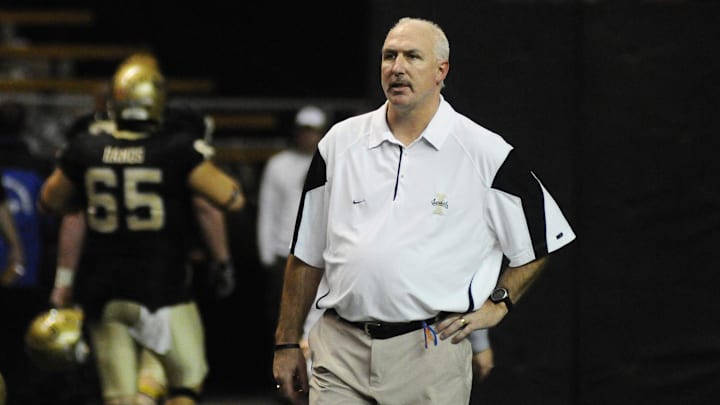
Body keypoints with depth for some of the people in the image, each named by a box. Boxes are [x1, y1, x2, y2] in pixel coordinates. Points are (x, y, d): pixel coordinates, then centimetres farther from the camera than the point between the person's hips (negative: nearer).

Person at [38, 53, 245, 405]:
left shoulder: (85, 151, 0)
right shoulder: (179, 151, -11)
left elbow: (51, 202, 15)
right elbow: (232, 199, -10)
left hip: (102, 292, 3)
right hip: (161, 289, -3)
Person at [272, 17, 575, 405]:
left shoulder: (485, 153, 1)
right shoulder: (340, 142, 10)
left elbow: (541, 240, 11)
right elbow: (307, 252, 14)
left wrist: (496, 304, 2)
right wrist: (286, 344, 12)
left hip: (431, 351, -2)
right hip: (339, 347, 2)